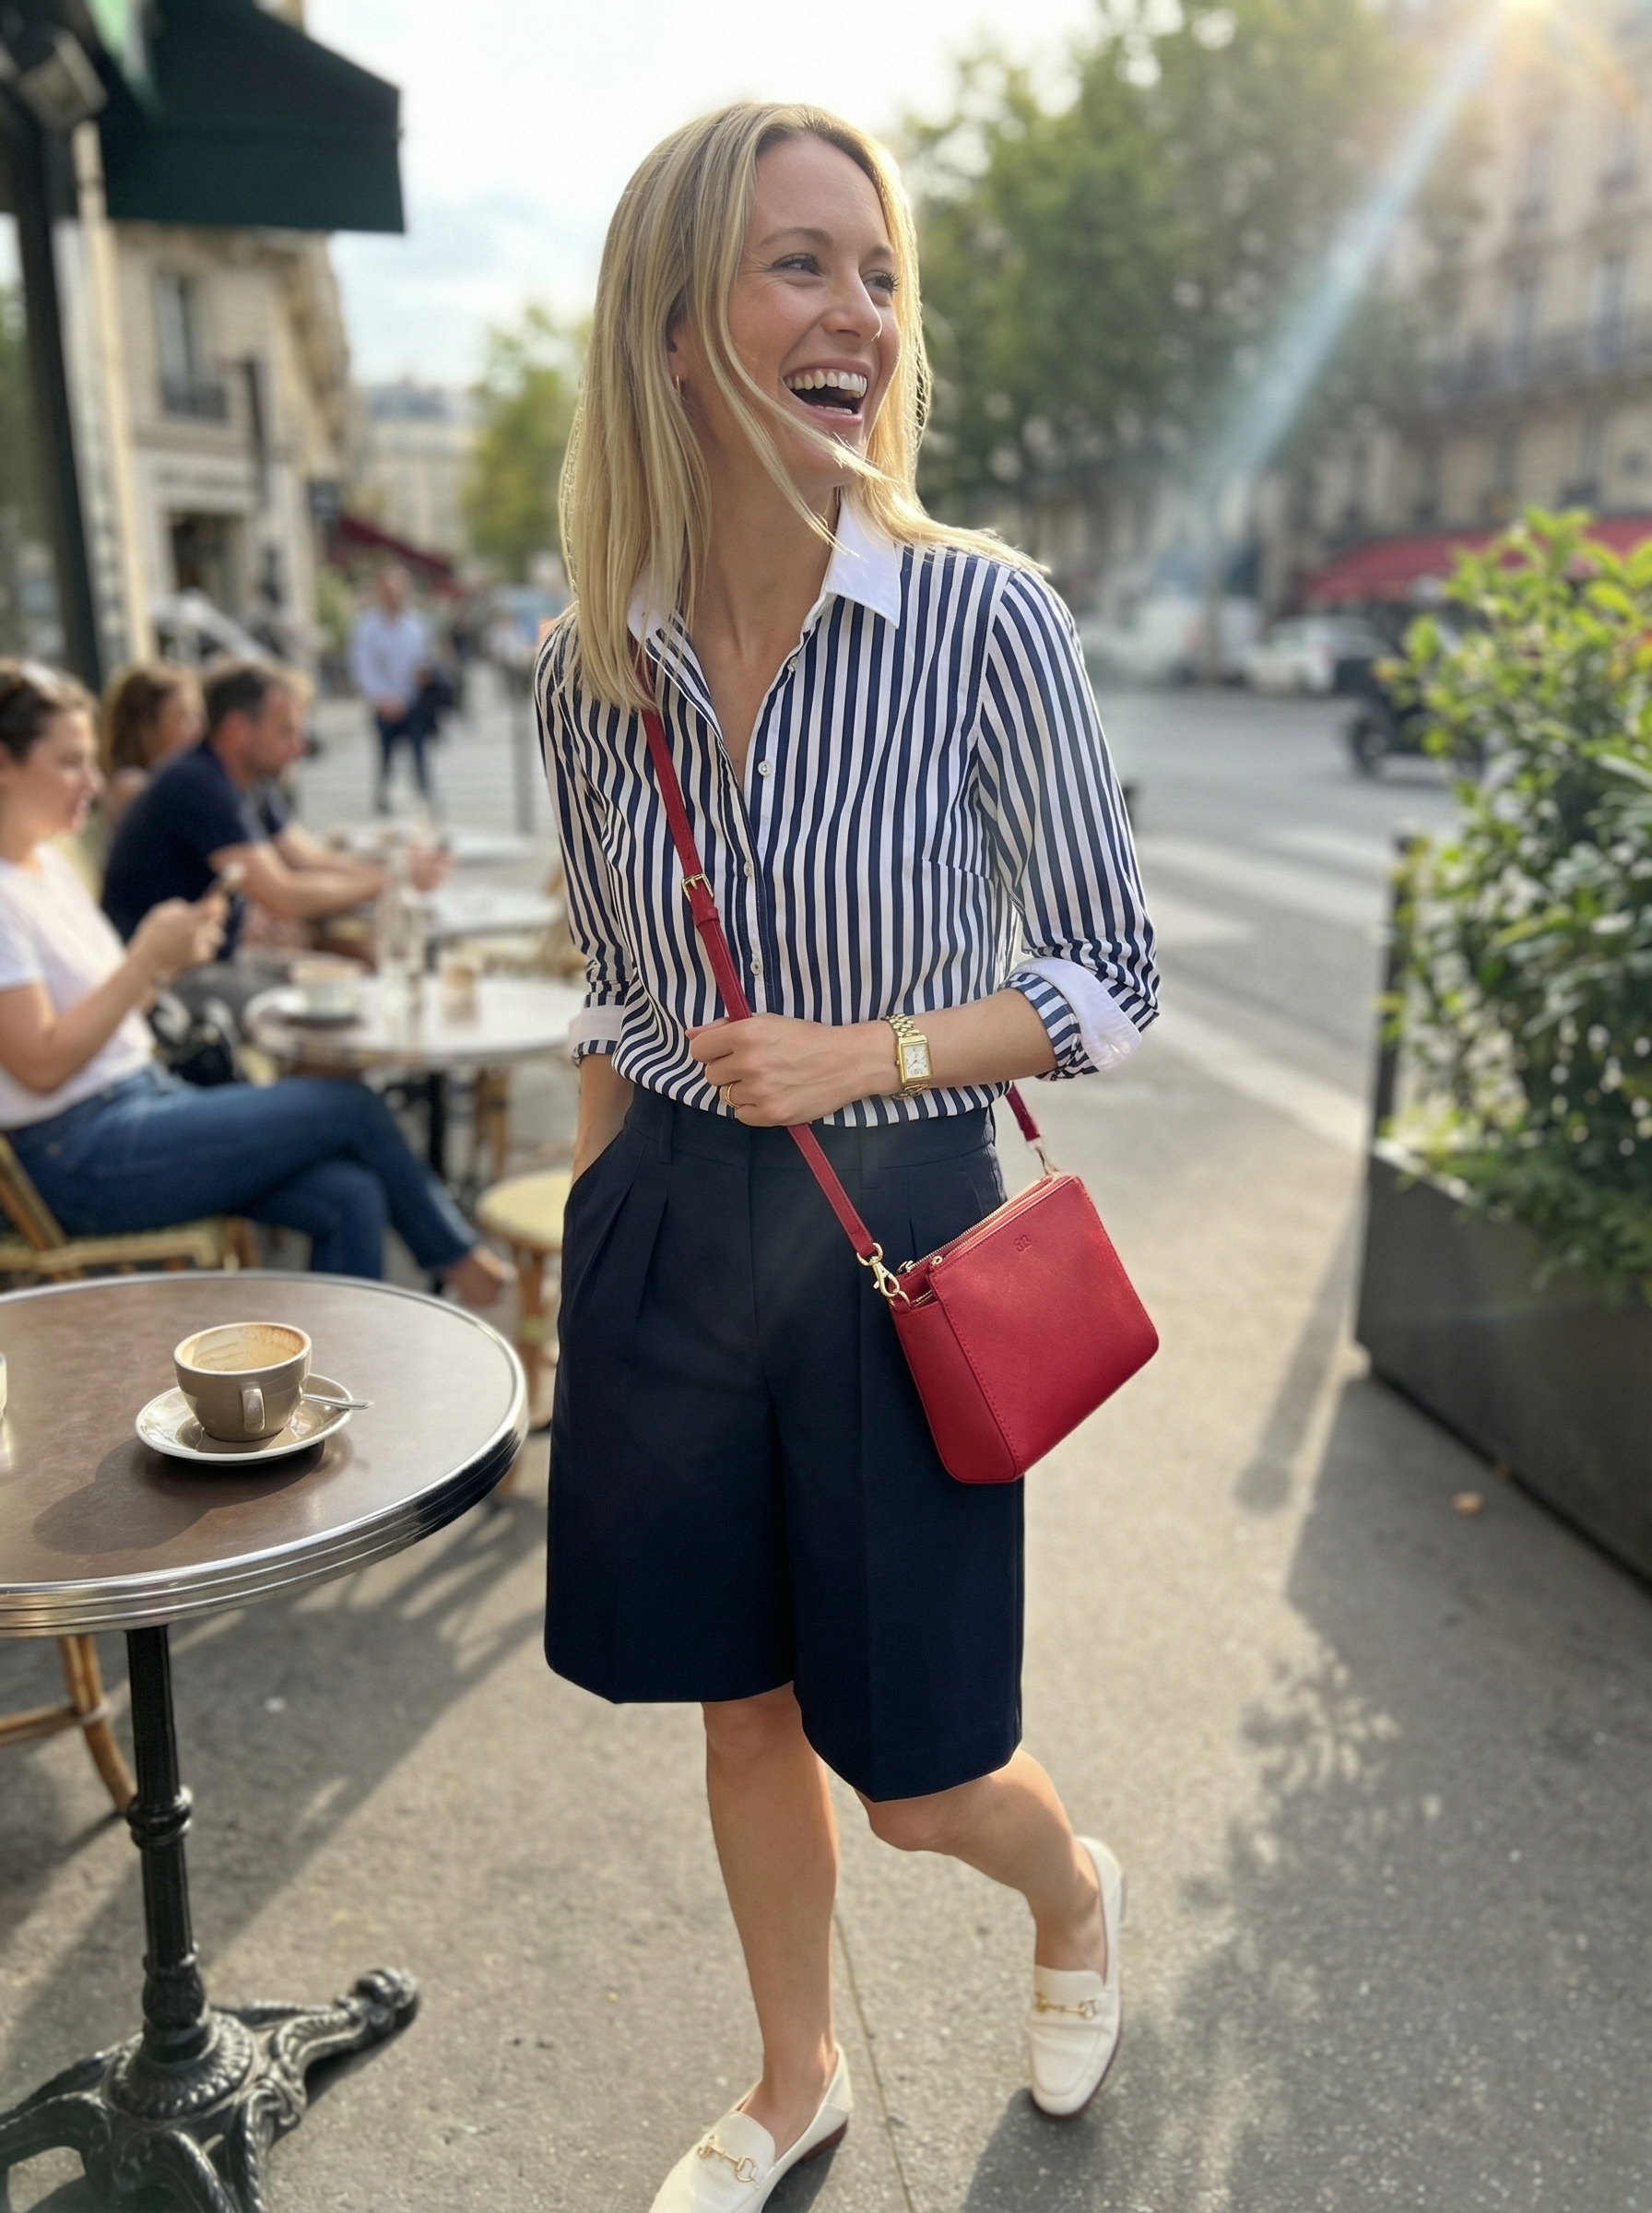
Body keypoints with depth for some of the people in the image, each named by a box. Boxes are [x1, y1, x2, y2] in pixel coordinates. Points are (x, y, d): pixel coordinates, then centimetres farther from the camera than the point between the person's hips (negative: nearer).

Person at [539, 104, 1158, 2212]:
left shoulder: (983, 616, -13)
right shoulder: (594, 661, -2)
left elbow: (1110, 980, -6)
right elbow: (613, 996, 10)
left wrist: (857, 1055, -20)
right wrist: (592, 1237, 11)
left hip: (895, 1235, -3)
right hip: (669, 1231, 4)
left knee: (911, 1766, 10)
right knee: (743, 1707, 19)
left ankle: (1074, 1889, 49)